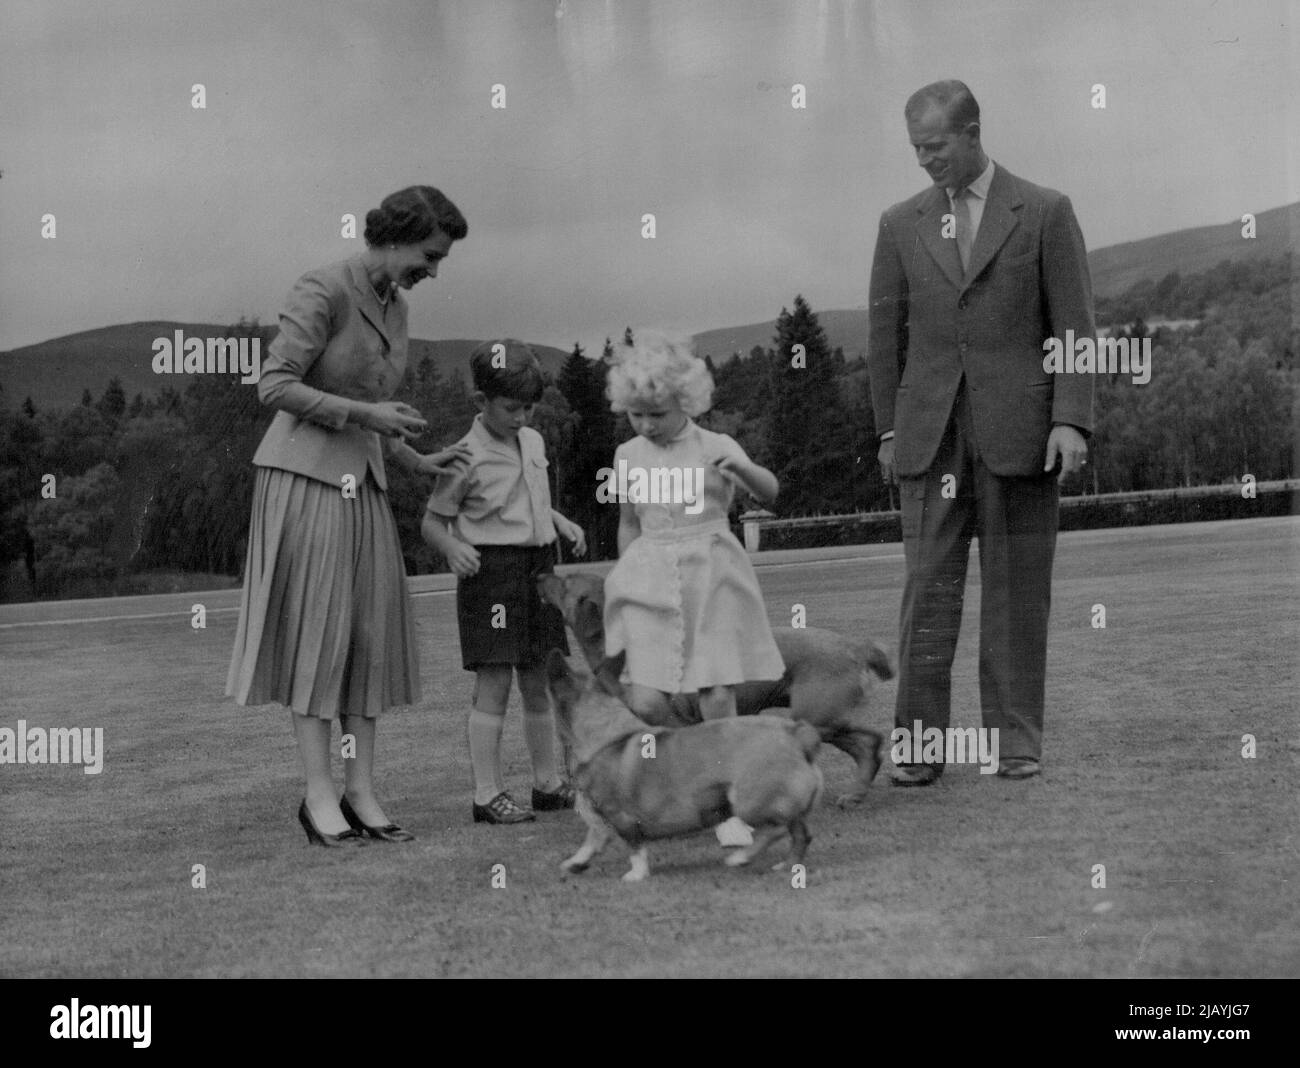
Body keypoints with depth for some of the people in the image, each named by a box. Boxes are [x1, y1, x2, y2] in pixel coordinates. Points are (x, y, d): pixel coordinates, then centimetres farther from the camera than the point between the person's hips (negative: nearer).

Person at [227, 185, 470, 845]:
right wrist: (367, 414, -18)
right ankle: (318, 795, 0)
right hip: (305, 477, -8)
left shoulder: (395, 308, 12)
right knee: (314, 632, -5)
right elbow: (274, 387, -17)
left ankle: (360, 791, 8)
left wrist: (416, 461, 17)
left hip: (361, 486, 8)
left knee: (370, 633, 4)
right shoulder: (322, 290, -13)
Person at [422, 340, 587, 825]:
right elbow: (432, 520, -7)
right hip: (491, 570, -7)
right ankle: (487, 794, -3)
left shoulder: (533, 443, 10)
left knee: (538, 681, 14)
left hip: (538, 564, 7)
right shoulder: (466, 458, -11)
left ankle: (547, 783, 23)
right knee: (493, 683, -7)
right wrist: (452, 547, -26)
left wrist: (562, 522, 9)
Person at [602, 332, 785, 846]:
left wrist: (742, 467, -36)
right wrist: (627, 580, 19)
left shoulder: (715, 447, -3)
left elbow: (769, 491, -16)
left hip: (711, 577, -2)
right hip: (651, 579, 2)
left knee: (718, 697, -4)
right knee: (643, 702, -11)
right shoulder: (628, 455, 7)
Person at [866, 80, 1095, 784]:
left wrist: (1071, 420, -8)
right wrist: (889, 429, 10)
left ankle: (1015, 740, 8)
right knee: (928, 586, -3)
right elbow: (886, 335, 14)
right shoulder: (901, 225, 11)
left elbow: (1074, 324, 0)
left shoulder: (1044, 213, 4)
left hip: (1019, 428, -2)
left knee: (1017, 587, 2)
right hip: (930, 431, 2)